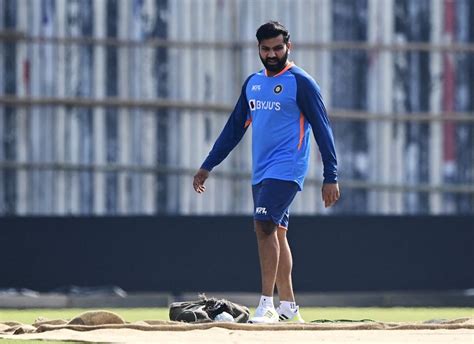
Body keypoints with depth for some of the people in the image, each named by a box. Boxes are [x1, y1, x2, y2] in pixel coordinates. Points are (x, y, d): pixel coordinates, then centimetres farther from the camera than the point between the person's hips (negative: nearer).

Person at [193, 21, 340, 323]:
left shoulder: (301, 83, -7)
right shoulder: (253, 83, 14)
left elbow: (322, 130, -9)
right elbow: (234, 128, 20)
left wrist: (331, 176, -15)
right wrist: (208, 166, 17)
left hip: (286, 170, -8)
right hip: (261, 172, 8)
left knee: (265, 225, -19)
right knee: (276, 233, 9)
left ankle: (267, 305, -21)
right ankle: (288, 307, 15)